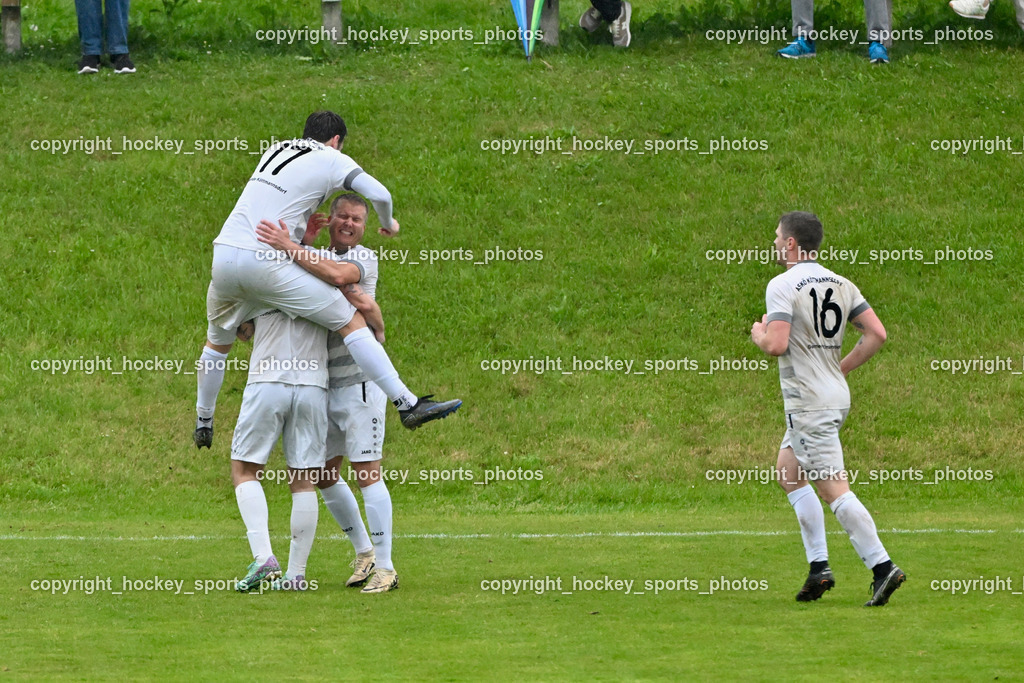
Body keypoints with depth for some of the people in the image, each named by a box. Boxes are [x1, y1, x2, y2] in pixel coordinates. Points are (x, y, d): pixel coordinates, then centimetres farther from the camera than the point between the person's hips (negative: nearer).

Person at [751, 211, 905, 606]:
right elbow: (877, 334, 4)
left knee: (833, 489, -9)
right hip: (836, 394, 9)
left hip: (809, 403, -9)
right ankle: (818, 568, 15)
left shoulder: (783, 286, -13)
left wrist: (759, 334, 0)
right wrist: (841, 369, 14)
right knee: (787, 472, 19)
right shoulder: (840, 284, 9)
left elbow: (776, 345, -22)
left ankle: (882, 566, -16)